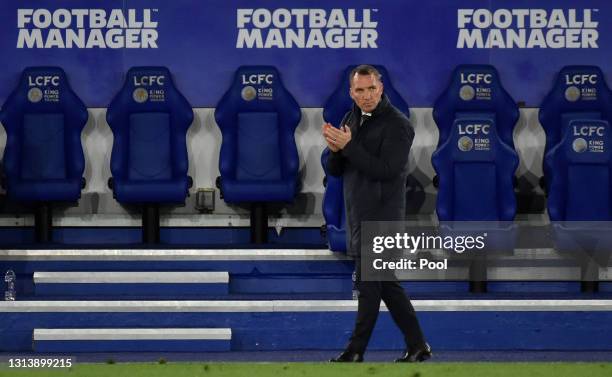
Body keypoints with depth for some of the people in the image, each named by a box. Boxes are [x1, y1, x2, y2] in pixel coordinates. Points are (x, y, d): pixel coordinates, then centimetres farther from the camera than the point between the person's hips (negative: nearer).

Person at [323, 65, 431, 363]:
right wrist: (335, 149, -11)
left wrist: (348, 145, -22)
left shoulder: (397, 125, -12)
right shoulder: (351, 120, 12)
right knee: (386, 284, 11)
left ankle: (356, 350, 1)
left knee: (368, 284, -5)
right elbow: (334, 170, 11)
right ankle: (417, 346, 16)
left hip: (380, 215, -8)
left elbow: (386, 170, -21)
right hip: (359, 214, 8)